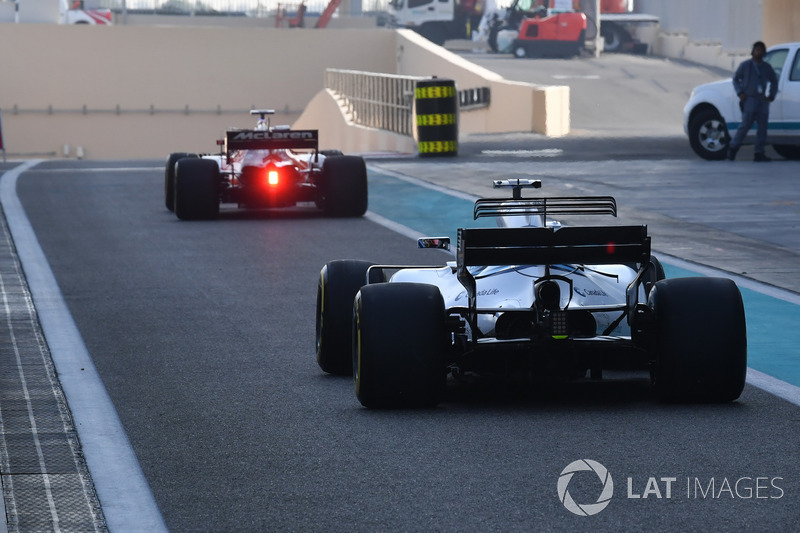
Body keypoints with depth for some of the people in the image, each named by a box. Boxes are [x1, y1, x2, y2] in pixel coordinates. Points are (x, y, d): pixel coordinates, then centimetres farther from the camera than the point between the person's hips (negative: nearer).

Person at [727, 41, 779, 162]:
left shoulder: (767, 67, 12)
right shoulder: (745, 65, 3)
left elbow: (774, 82, 23)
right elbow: (735, 79, 9)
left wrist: (771, 95, 8)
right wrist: (740, 93, -5)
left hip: (762, 101, 4)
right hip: (749, 100, -4)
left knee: (762, 127, 0)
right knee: (746, 125, -12)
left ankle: (759, 154, 3)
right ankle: (733, 147, 3)